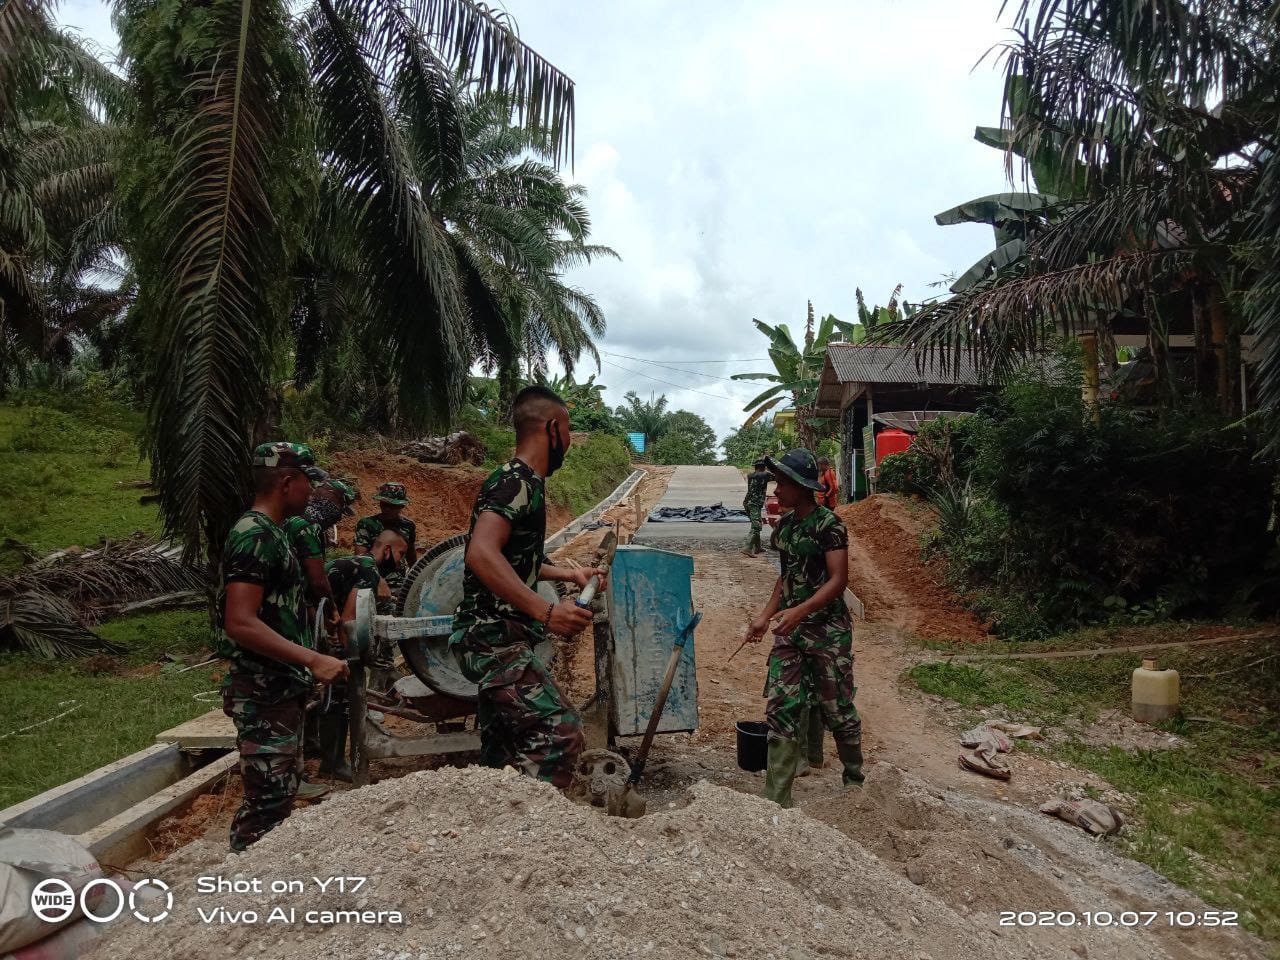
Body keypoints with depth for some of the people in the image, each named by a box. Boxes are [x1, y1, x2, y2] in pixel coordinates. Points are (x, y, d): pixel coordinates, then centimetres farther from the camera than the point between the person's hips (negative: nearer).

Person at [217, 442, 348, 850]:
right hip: (264, 694, -10)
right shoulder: (255, 536, -19)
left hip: (283, 689, 10)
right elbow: (241, 623, -27)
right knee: (267, 800, -4)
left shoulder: (272, 532, 12)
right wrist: (313, 660, -30)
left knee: (284, 788, 19)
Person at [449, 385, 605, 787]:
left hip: (495, 641, 10)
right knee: (559, 731, -16)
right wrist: (545, 611, -33)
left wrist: (567, 574, 24)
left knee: (504, 753, 14)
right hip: (494, 641, -10)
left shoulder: (521, 482, 15)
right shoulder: (516, 481, -16)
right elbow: (481, 555, -31)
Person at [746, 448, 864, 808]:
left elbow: (838, 579, -18)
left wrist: (800, 611, -29)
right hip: (790, 631, 7)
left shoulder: (828, 525, -13)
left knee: (837, 708, 7)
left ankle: (854, 778, 33)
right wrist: (766, 616, 10)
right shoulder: (785, 525, 10)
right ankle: (776, 801, 7)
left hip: (827, 630, -6)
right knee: (780, 709, 1)